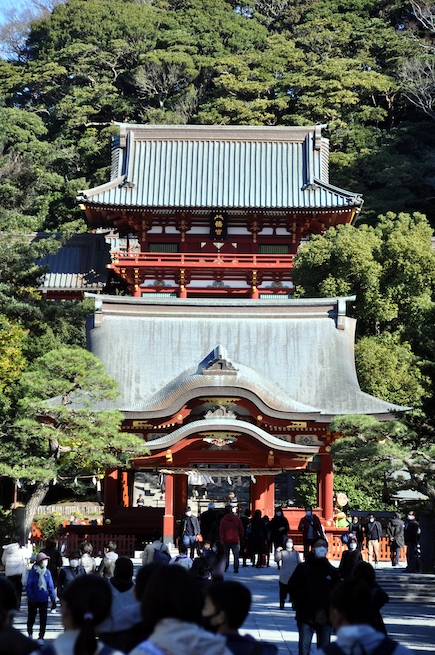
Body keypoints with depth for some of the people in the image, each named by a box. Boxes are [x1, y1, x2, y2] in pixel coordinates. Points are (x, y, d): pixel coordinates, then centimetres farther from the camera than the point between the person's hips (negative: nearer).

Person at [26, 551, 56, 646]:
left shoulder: (47, 572, 0)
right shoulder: (33, 571, -10)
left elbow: (51, 586, 4)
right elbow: (28, 586, -10)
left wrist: (53, 599, 0)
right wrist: (31, 597, -17)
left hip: (44, 600, 2)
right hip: (33, 600, -2)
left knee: (43, 619, -2)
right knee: (31, 618, 13)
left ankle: (41, 638, 6)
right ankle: (30, 634, 36)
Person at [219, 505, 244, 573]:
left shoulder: (223, 520, -3)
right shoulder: (237, 518, -1)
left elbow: (221, 531, -2)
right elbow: (241, 529, 3)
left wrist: (221, 540, 3)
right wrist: (241, 538, 13)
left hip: (226, 540, 1)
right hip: (235, 540, -1)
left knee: (226, 555, 14)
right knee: (236, 555, 0)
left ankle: (225, 568, 15)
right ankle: (236, 569, -8)